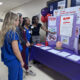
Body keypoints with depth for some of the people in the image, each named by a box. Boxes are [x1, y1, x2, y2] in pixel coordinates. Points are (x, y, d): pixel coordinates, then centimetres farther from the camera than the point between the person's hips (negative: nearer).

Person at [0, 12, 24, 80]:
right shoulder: (13, 33, -25)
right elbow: (16, 50, -24)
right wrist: (21, 61, -10)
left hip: (9, 58, 8)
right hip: (13, 60, -8)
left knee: (19, 74, 25)